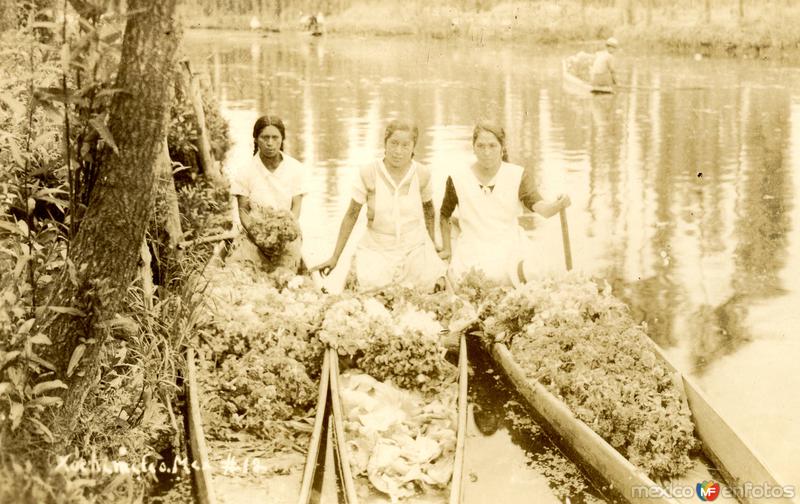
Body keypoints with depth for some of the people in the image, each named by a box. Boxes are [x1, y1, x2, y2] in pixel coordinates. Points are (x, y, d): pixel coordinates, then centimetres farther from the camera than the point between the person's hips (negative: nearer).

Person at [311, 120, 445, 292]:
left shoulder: (422, 174, -4)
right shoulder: (368, 174, -10)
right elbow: (351, 216, -2)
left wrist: (432, 245, 16)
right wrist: (335, 258, 0)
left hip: (415, 247, 2)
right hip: (377, 249, -2)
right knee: (372, 286, -27)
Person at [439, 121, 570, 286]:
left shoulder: (518, 175, 0)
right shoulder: (458, 178, 1)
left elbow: (539, 206, -17)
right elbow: (444, 215, 19)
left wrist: (558, 205, -38)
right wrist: (447, 249, 20)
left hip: (509, 250, 1)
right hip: (471, 253, -1)